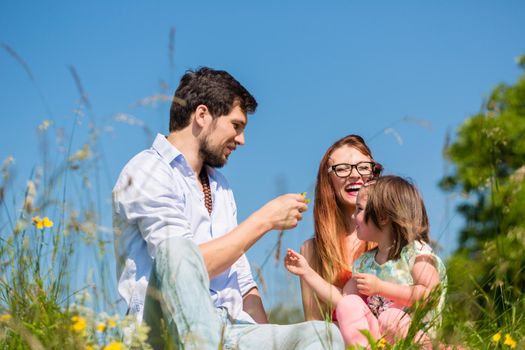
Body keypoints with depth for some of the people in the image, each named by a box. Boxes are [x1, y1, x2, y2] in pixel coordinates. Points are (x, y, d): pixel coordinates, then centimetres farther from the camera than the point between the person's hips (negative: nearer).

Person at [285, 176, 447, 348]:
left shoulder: (417, 251, -5)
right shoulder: (365, 262, 15)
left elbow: (429, 295, -18)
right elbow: (342, 299, 18)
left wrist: (379, 287, -19)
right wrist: (307, 272, 15)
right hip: (374, 334, 6)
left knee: (393, 318, -36)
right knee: (349, 305, -17)